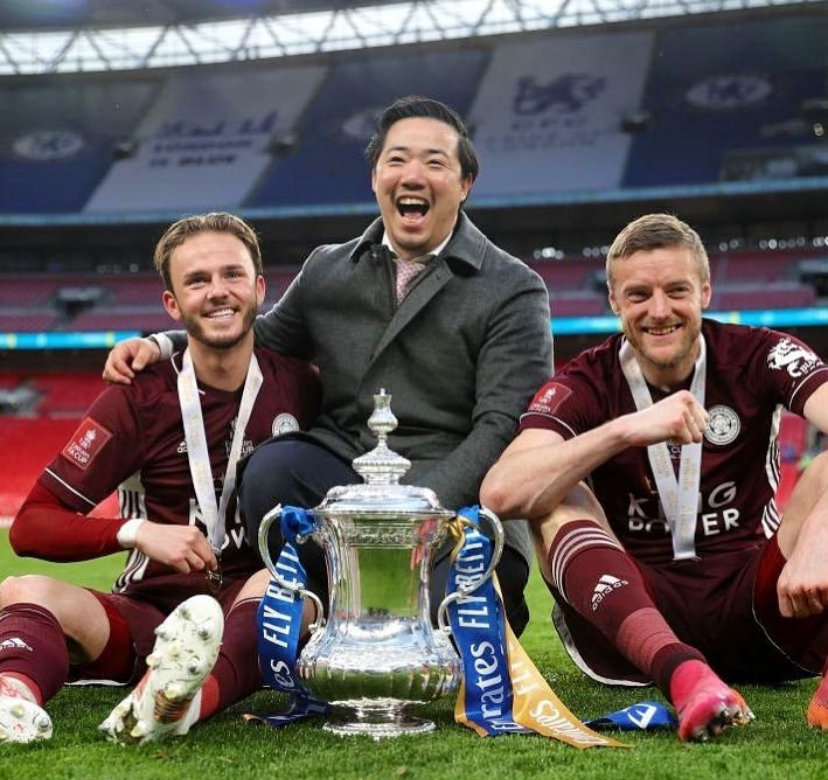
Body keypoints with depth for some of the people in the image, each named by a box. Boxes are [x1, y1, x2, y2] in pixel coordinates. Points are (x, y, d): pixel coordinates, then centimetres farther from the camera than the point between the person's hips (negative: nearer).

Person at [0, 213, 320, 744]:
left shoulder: (298, 387, 4)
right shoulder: (139, 398, 1)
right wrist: (137, 531, -17)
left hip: (254, 619, 0)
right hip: (146, 615, 0)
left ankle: (193, 696, -61)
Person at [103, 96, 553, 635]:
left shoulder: (515, 292, -1)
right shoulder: (328, 269, 13)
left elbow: (503, 428, -10)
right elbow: (264, 339, 29)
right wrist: (160, 344, 10)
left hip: (455, 495, -4)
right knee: (271, 468, -28)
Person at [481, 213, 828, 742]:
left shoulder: (756, 357, -1)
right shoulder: (583, 386, -2)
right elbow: (500, 493, -21)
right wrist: (627, 429, -30)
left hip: (754, 606, 0)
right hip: (637, 612, 0)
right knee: (558, 496, -23)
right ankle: (682, 674, -47)